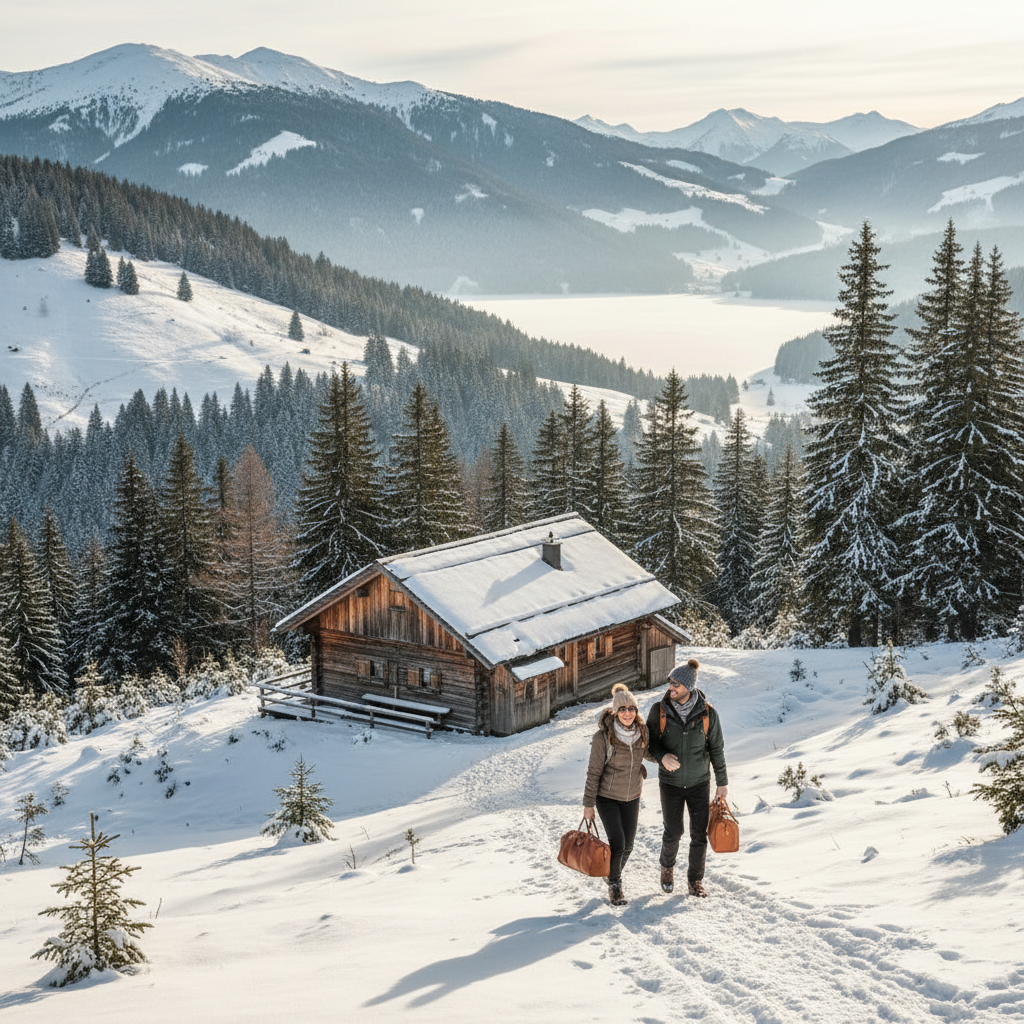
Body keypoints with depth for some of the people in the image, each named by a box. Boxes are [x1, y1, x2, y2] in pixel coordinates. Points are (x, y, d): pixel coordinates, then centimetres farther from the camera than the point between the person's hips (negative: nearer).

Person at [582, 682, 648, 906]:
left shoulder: (642, 732, -7)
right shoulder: (603, 737, -20)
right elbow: (594, 772, -13)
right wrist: (589, 804, -11)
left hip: (632, 797, 4)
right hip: (607, 797, -4)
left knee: (627, 845, 7)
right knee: (617, 843, -11)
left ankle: (615, 877, 34)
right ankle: (614, 886, 12)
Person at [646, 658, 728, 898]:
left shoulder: (708, 714, -12)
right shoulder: (659, 711, -12)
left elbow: (716, 749, -2)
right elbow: (649, 742, -3)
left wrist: (722, 782, 4)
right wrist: (662, 756, -25)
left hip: (699, 783, 0)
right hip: (670, 783, 0)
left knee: (699, 834, 2)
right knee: (673, 832, 3)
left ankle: (695, 880, 20)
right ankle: (667, 866, 35)